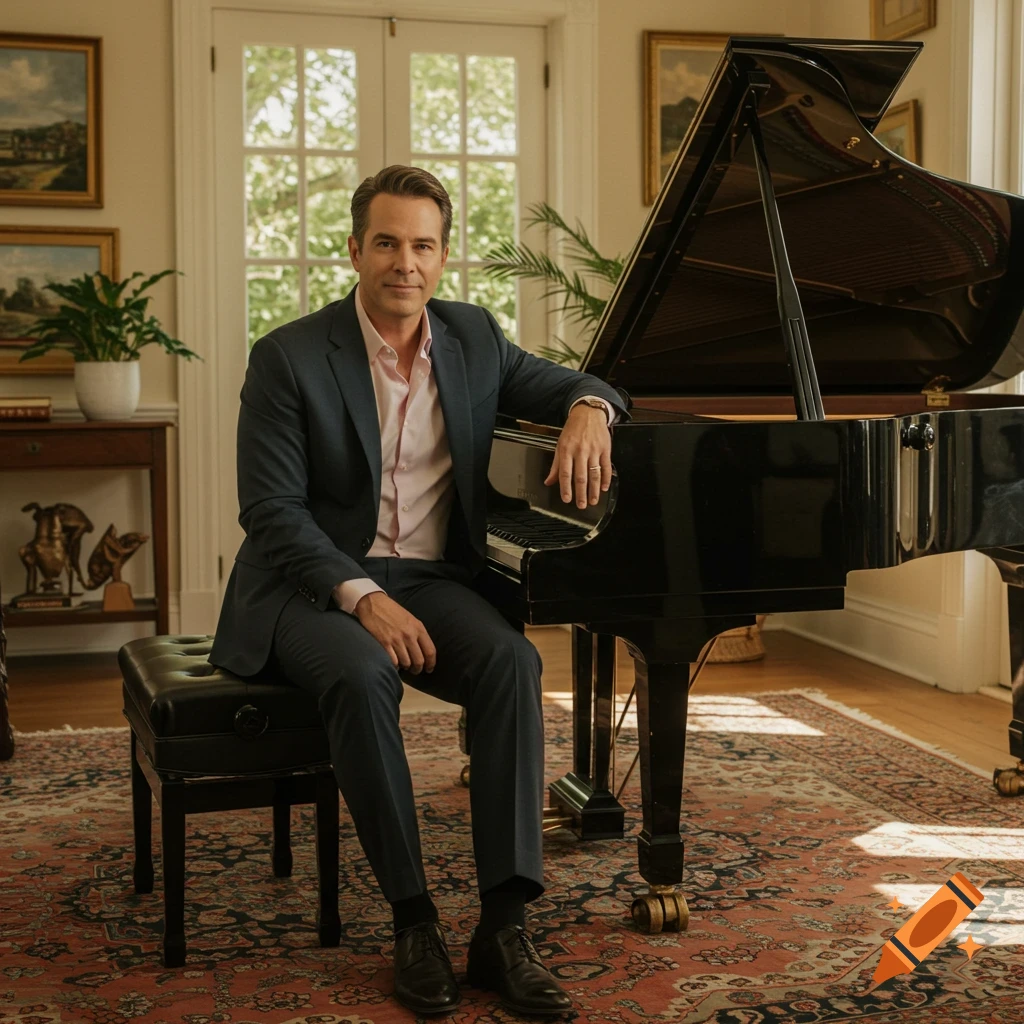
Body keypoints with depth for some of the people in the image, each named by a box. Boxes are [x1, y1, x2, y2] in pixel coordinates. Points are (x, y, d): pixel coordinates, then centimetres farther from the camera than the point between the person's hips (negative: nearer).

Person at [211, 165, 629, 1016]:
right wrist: (363, 597, -26)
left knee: (513, 662, -28)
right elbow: (272, 510, -13)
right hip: (313, 584, -3)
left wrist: (588, 411, -10)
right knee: (362, 675, -37)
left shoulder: (473, 336, 6)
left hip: (429, 577, 4)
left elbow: (568, 384, 17)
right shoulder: (289, 357, -8)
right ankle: (414, 921, -23)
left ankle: (505, 925, -26)